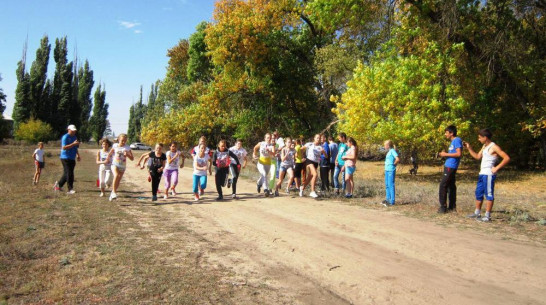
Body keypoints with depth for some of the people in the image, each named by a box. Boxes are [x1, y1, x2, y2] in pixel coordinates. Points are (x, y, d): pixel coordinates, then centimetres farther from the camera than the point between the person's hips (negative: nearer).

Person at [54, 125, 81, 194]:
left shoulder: (74, 137, 17)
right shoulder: (65, 137, -9)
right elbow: (64, 147, -18)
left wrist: (78, 155, 15)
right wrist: (73, 144, -23)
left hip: (72, 158, 8)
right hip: (66, 158, -8)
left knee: (67, 174, 12)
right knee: (69, 174, -9)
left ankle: (59, 184, 30)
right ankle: (70, 189, -5)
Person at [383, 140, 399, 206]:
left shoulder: (392, 151, -12)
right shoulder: (389, 152, 15)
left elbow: (398, 159, -22)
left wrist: (394, 164, -9)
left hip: (391, 170, -10)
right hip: (387, 170, 10)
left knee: (391, 185, -7)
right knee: (387, 185, 15)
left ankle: (392, 201, -4)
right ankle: (388, 199, 24)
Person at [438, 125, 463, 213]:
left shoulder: (457, 140, -11)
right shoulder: (453, 141, 18)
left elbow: (459, 154, -19)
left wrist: (446, 154, -13)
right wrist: (444, 154, 9)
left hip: (451, 167, -10)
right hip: (449, 166, 10)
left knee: (443, 185, -10)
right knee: (451, 186, 12)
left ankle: (443, 206, -7)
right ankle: (452, 207, 17)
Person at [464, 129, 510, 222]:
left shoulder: (494, 147, -12)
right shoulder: (484, 146, 16)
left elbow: (507, 158, -15)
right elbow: (477, 156, 25)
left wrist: (497, 168, -16)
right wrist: (469, 148, 18)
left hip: (489, 174, -9)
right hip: (482, 174, 10)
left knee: (489, 194, -4)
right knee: (478, 193, 15)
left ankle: (487, 216, 1)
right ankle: (477, 213, 25)